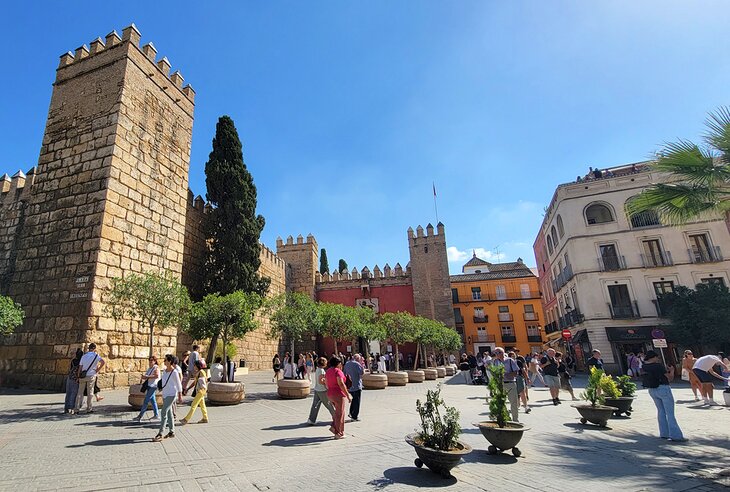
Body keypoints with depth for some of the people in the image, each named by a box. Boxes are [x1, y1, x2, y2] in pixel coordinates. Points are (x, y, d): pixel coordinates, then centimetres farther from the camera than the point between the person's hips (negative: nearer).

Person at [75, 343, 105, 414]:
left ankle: (76, 409, 10)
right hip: (91, 376, -3)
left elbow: (80, 368, 5)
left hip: (83, 376, 3)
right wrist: (97, 370, -7)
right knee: (90, 393, 5)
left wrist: (79, 377, 11)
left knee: (80, 393, 11)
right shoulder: (95, 355, -4)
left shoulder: (83, 356, 7)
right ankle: (89, 409, 8)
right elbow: (103, 362, -20)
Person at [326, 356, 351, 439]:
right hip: (338, 394, -8)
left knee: (338, 411, 22)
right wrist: (348, 395, -20)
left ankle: (334, 427, 14)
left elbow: (326, 384, 14)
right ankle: (338, 433, 10)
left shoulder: (327, 371, 9)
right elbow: (341, 384, -23)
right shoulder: (338, 371, -16)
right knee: (340, 413, 4)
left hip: (330, 394, 8)